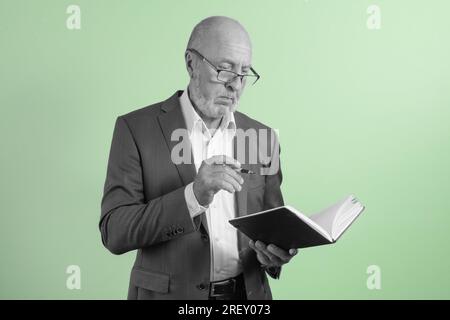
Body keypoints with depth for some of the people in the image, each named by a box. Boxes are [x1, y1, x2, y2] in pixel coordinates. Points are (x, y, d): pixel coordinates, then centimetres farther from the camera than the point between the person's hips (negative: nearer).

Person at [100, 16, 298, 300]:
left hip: (247, 294, 3)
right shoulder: (136, 129, -9)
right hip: (169, 295, -3)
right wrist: (193, 197, -28)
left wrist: (277, 251, -14)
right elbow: (115, 232, -15)